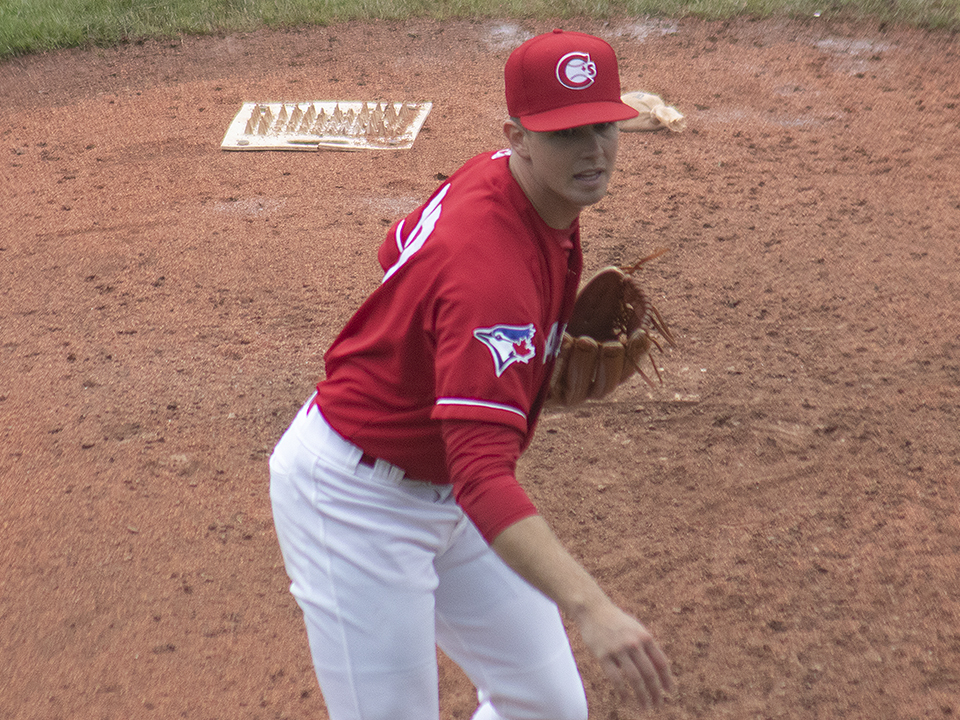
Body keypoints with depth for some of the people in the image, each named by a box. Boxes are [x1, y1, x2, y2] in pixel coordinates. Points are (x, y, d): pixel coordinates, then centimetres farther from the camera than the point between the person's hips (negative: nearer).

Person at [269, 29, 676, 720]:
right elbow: (482, 475, -42)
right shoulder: (491, 266, -33)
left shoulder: (495, 173, -5)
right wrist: (592, 609, -54)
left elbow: (399, 250, 14)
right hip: (356, 499, -9)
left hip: (440, 492, 9)